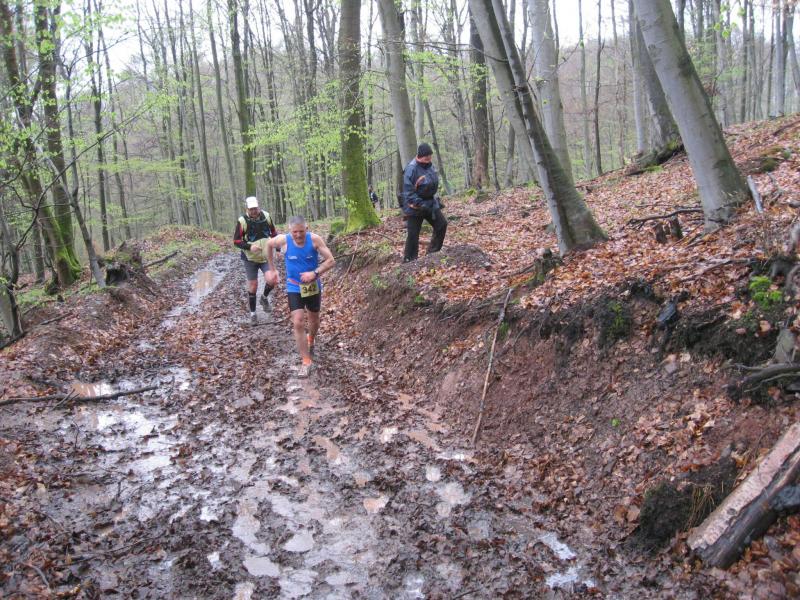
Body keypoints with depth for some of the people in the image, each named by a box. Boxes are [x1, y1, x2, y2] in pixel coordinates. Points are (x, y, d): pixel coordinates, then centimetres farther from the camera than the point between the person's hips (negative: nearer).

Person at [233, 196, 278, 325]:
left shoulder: (266, 216, -5)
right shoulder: (242, 221, -14)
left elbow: (274, 232, 10)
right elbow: (236, 241, -10)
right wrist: (250, 247, -25)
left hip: (266, 256, 2)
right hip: (250, 259, -2)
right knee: (253, 286, 3)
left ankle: (264, 297, 16)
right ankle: (253, 313, 20)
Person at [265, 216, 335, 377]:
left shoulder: (314, 239, -20)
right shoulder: (283, 241, -17)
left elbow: (331, 260, -17)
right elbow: (269, 244, 6)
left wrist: (315, 273, -30)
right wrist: (272, 269, 9)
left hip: (313, 287, 1)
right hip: (294, 288, -1)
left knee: (313, 320, 20)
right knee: (298, 323, -12)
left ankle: (310, 341, 53)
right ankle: (306, 361, -3)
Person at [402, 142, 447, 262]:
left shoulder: (430, 165, 2)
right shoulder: (411, 169, -22)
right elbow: (408, 193, -25)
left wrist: (435, 199, 15)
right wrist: (421, 205, -30)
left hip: (430, 203, 8)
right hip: (415, 206, -8)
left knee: (442, 224, 7)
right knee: (413, 234, -3)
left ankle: (433, 252, 19)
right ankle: (409, 261, 8)